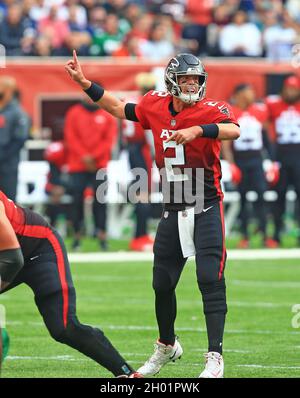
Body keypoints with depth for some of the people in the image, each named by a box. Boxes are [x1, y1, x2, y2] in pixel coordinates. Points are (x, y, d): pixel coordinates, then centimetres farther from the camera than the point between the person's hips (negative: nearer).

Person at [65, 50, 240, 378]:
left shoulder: (209, 109, -12)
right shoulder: (156, 106, 2)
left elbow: (233, 130, -33)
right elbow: (120, 109, 19)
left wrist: (196, 130, -45)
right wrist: (83, 82, 17)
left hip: (206, 209, -5)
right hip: (173, 211, 5)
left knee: (210, 279, -14)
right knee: (162, 283, 12)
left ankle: (215, 357, -11)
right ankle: (166, 346, 35)